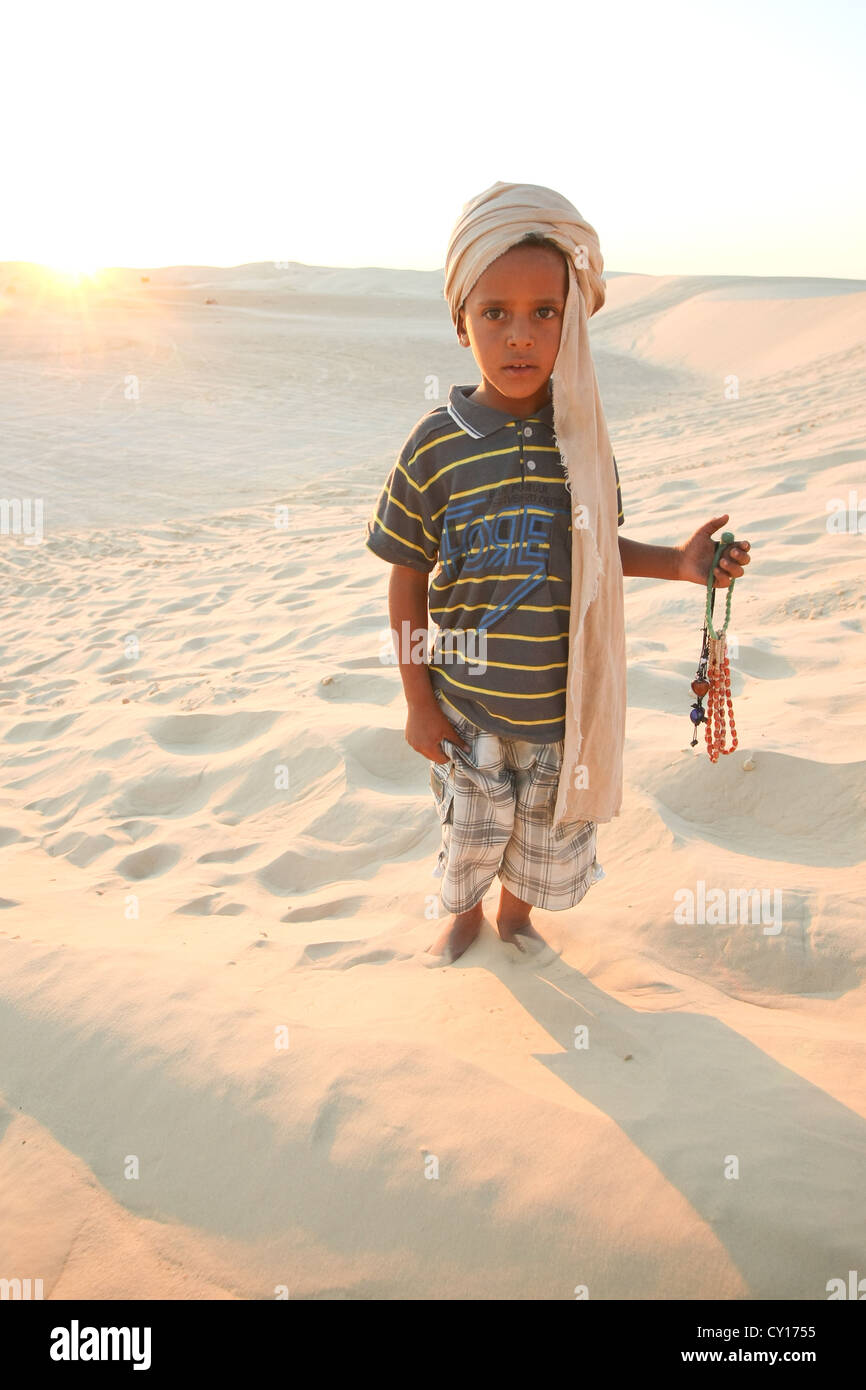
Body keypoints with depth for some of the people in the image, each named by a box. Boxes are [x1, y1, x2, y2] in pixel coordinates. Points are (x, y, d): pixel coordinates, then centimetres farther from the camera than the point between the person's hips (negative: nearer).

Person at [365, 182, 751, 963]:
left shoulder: (580, 435, -6)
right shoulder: (438, 443, -14)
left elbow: (597, 553, 6)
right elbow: (408, 582, -8)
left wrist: (678, 563, -11)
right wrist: (418, 701, -6)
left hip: (561, 699, 2)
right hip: (466, 701, -2)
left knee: (547, 830, 21)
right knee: (470, 827, 18)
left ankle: (517, 909, 52)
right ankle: (466, 914, 50)